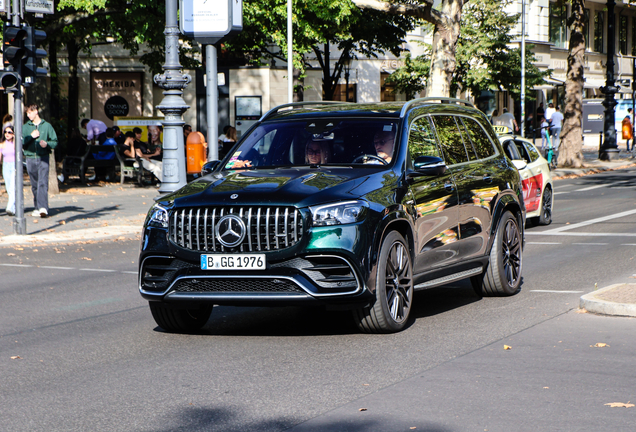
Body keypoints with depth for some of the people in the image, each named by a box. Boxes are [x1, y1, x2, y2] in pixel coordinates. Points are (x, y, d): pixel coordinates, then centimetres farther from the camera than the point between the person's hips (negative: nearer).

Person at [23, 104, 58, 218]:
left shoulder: (46, 125, 6)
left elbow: (55, 141, 6)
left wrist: (47, 144, -13)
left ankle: (43, 207, -23)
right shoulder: (25, 127, 11)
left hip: (43, 158, -3)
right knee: (34, 185, 8)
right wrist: (31, 136, -8)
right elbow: (20, 142, 3)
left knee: (43, 183, -14)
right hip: (30, 158, 3)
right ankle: (37, 207, 17)